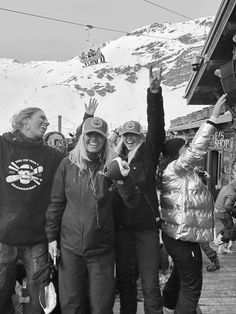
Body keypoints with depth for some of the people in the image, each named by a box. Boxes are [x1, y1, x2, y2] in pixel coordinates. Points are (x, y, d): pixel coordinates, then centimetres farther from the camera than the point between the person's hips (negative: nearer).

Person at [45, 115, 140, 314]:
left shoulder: (112, 166, -4)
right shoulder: (68, 164, -2)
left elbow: (133, 203, -8)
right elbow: (56, 203, 4)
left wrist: (124, 179, -24)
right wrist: (52, 237, 3)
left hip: (102, 249, -1)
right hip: (69, 246, 1)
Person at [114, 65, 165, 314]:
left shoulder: (149, 154, 1)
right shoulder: (115, 159, 6)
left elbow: (156, 126, -12)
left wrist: (155, 92, -24)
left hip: (147, 225, -2)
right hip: (121, 226, 3)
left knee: (150, 283, 2)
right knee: (124, 277, 18)